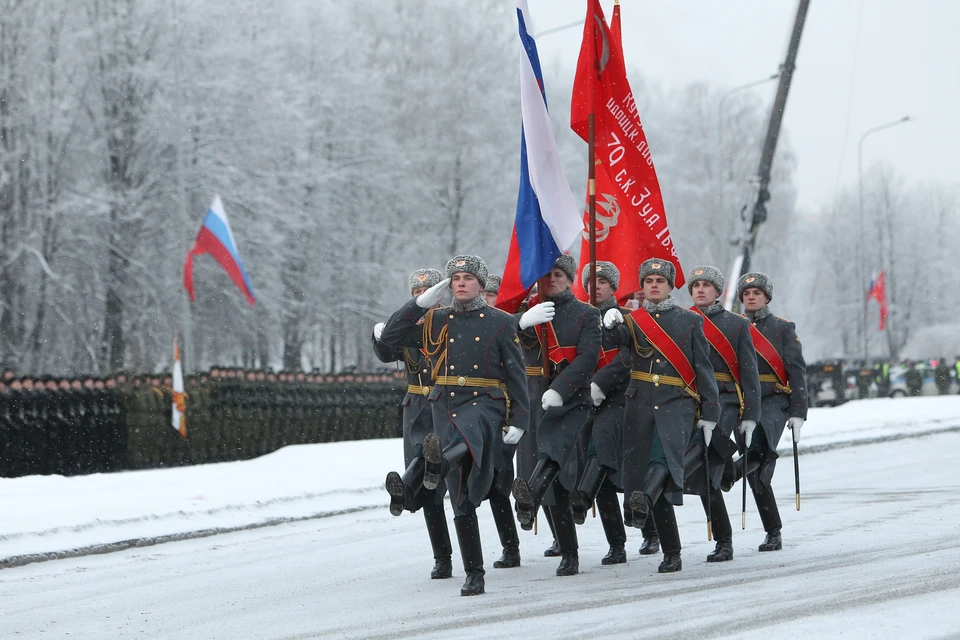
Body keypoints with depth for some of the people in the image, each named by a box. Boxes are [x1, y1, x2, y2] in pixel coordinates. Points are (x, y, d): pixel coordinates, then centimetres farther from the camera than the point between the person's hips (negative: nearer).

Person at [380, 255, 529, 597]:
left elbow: (516, 374, 4)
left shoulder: (500, 322, 5)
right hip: (446, 407, 3)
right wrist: (423, 301, -1)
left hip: (485, 404, -3)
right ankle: (474, 575, 8)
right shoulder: (435, 321, 13)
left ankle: (439, 463, -72)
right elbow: (389, 337, 4)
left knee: (468, 434, -42)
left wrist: (518, 421, -5)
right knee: (462, 501, 2)